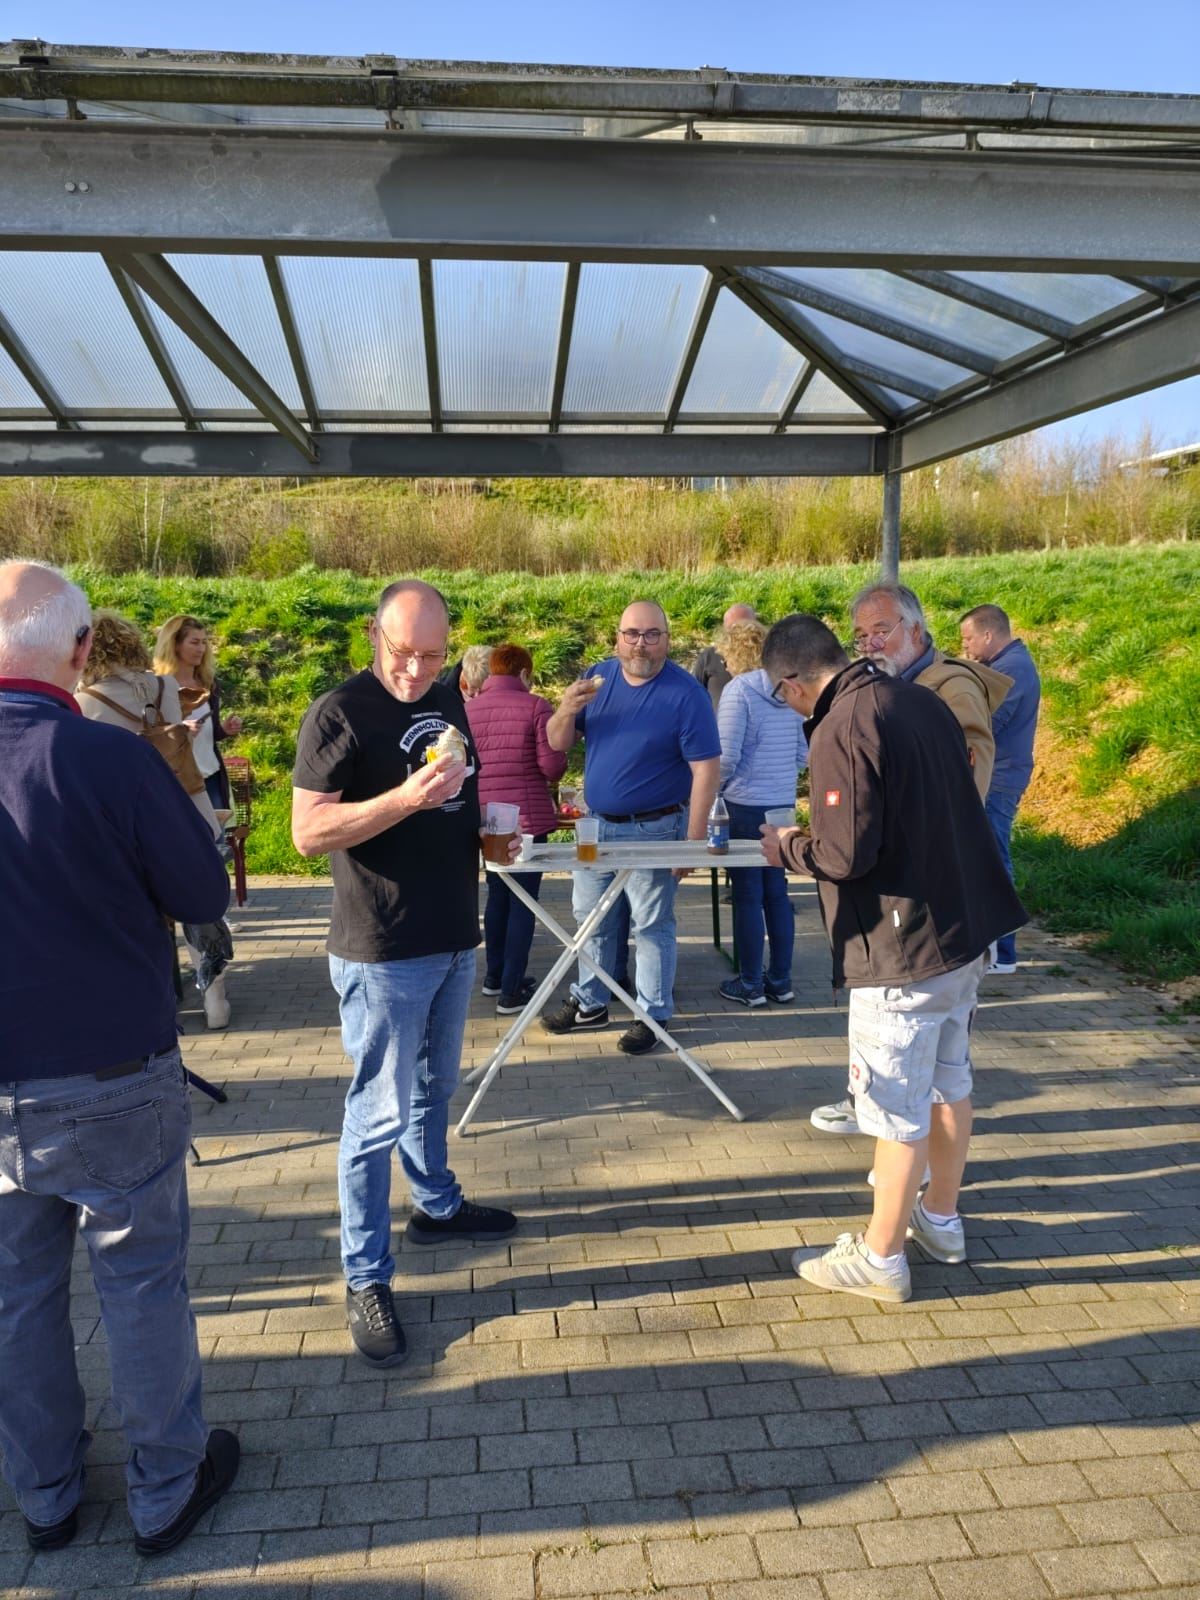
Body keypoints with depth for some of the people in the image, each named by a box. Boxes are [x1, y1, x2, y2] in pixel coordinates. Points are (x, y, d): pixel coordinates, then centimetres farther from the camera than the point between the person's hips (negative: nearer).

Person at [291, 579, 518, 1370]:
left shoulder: (448, 701, 9)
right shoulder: (339, 712, -13)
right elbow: (308, 831, -20)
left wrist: (487, 825, 7)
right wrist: (406, 798, -30)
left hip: (455, 936, 7)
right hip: (383, 949, -7)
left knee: (434, 1089, 23)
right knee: (379, 1113, 1)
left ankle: (437, 1206, 43)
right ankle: (367, 1278, 15)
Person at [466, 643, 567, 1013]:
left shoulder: (468, 709, 3)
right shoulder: (535, 706, -9)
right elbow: (553, 767, -13)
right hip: (528, 817, -5)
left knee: (498, 896, 20)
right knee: (523, 903, 4)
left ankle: (494, 976, 32)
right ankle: (511, 991, 7)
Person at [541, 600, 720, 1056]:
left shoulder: (685, 693, -14)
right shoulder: (599, 677, 1)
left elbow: (705, 769, -16)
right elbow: (558, 742, 4)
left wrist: (694, 839, -19)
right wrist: (567, 710, -18)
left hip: (653, 829, -6)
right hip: (597, 823, 6)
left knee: (651, 926, 4)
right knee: (589, 917, 17)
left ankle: (651, 1016, 19)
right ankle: (589, 1004, 33)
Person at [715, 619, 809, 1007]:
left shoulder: (738, 690, -11)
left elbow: (727, 756, -15)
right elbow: (803, 754, 11)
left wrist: (715, 787, 2)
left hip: (745, 805, -6)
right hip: (783, 805, 6)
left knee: (747, 896, 2)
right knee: (777, 892, 13)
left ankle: (750, 985, 11)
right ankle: (781, 981, 20)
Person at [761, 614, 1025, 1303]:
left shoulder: (842, 730, -20)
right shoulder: (923, 702, 7)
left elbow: (846, 854, -24)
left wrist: (790, 847, -4)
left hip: (902, 950, -9)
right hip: (965, 930, 9)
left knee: (898, 1107, 4)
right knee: (949, 1081, 22)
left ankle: (880, 1259, 19)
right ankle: (942, 1218, 40)